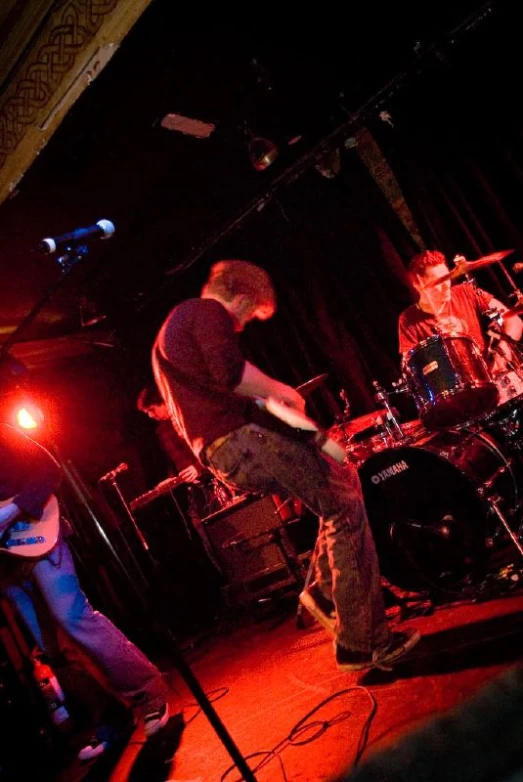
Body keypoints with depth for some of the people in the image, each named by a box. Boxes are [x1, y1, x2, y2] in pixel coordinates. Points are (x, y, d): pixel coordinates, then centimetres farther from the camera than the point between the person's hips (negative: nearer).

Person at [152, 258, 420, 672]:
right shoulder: (205, 312, -3)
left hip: (219, 452, 10)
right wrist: (281, 391, -5)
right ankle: (365, 644, -7)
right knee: (347, 510, -9)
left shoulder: (171, 329, 28)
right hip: (240, 439, -10)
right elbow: (230, 373, -20)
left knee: (342, 480, 19)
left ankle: (326, 590, 16)